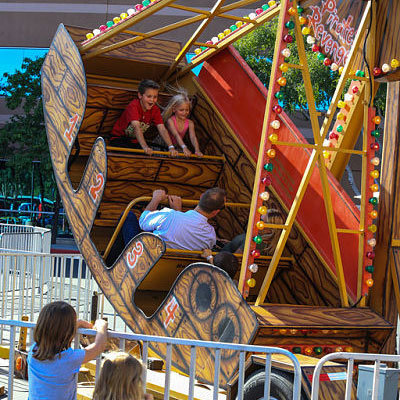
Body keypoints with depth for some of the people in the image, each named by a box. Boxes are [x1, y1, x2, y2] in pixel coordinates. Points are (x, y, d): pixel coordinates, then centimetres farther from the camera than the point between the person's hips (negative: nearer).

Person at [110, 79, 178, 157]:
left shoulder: (155, 109, -6)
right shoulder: (133, 106, -24)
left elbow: (162, 129, -17)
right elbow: (136, 127, -39)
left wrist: (171, 147, -35)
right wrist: (145, 147, -55)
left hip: (135, 141, 5)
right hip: (119, 139, -5)